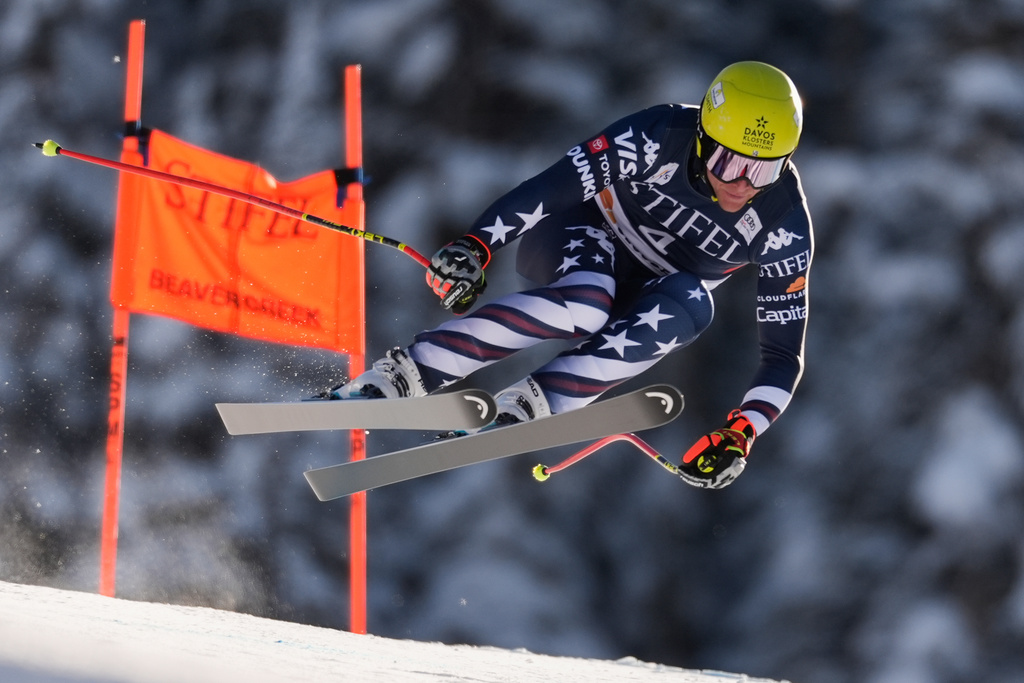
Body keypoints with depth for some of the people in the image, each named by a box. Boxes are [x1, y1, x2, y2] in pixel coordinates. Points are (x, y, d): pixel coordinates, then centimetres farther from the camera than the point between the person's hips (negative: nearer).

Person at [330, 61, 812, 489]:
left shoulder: (785, 228, -22)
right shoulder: (659, 138, -27)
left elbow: (784, 354, -19)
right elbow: (549, 188, -22)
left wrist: (741, 433, -34)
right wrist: (474, 246, -35)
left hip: (645, 303, 2)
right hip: (584, 241, -2)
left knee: (691, 306, -35)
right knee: (583, 304, -39)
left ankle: (528, 404, -39)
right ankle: (400, 377, -39)